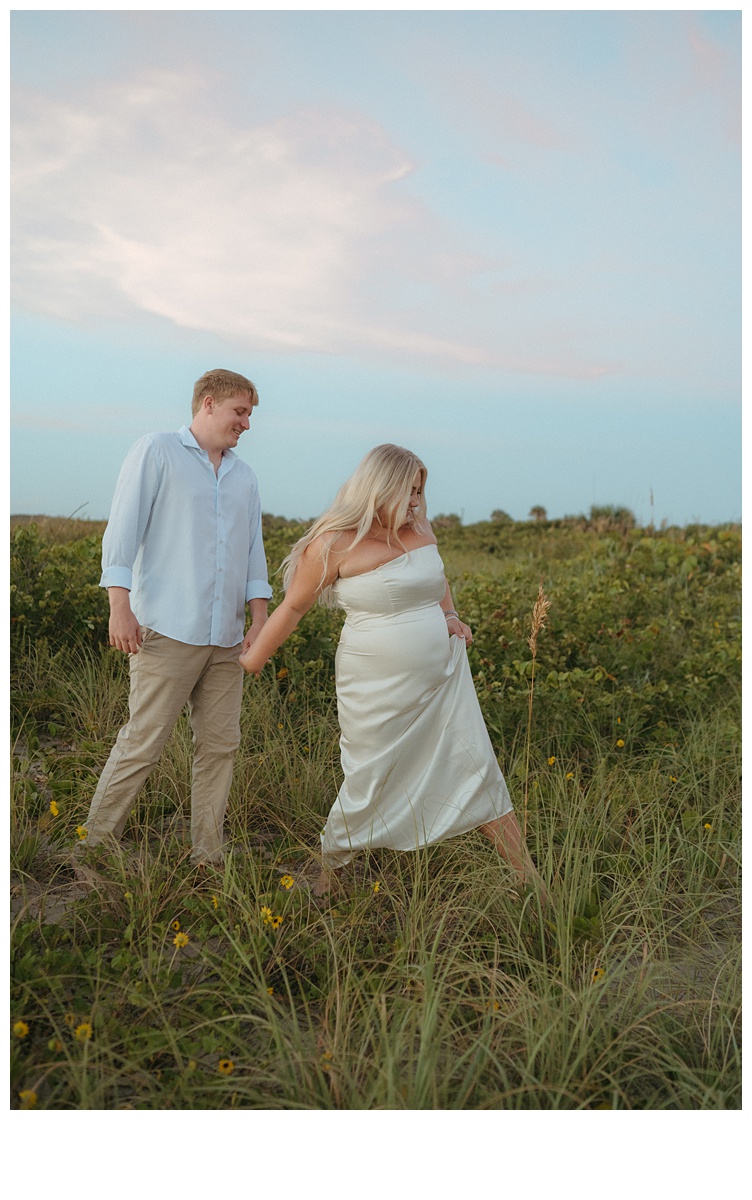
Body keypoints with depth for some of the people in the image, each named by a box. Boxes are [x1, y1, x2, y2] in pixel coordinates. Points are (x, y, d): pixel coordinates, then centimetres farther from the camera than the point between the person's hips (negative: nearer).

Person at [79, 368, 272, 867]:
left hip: (226, 638, 6)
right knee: (142, 744, -4)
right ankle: (96, 844, 11)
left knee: (220, 744, 6)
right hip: (168, 632, -6)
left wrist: (260, 619, 9)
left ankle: (209, 856, 17)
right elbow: (123, 529, -5)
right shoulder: (156, 452, 2)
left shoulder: (244, 477, 18)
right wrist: (120, 606, -13)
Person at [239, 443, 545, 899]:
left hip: (443, 678, 5)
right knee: (370, 785, 6)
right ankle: (327, 876, 32)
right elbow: (293, 607, -3)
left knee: (478, 771, 6)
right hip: (380, 690, -5)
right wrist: (252, 661, 4)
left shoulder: (420, 526, 5)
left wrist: (451, 616, 7)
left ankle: (532, 883, 16)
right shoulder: (335, 543, -12)